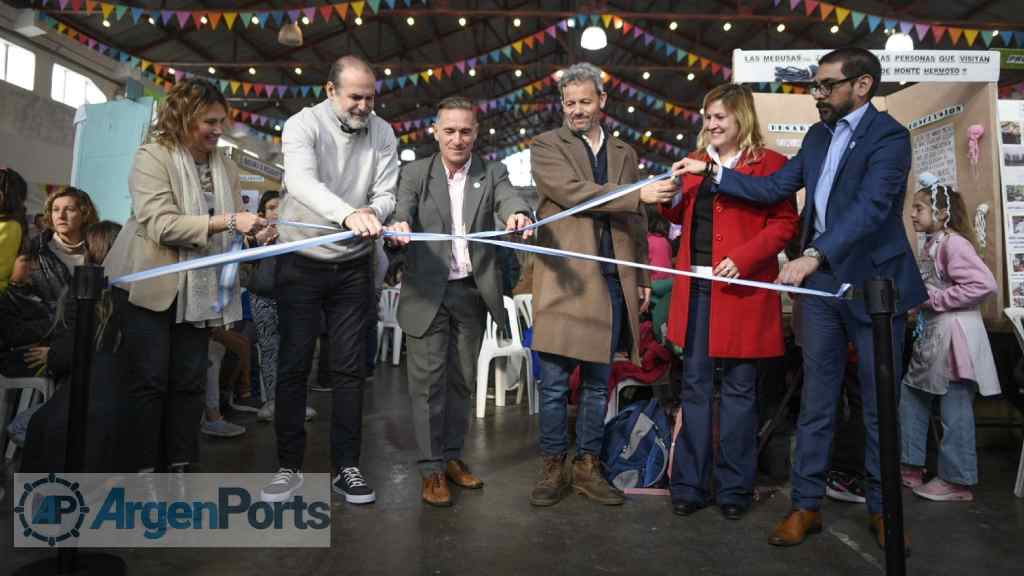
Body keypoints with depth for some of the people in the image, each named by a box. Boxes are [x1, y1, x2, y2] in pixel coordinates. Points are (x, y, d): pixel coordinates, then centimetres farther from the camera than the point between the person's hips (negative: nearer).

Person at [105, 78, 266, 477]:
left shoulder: (225, 166, 9)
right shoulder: (153, 156, -9)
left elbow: (234, 224, 10)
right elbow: (161, 224, -20)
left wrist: (256, 229, -11)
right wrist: (225, 222, -27)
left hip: (198, 288, 5)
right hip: (149, 284, -5)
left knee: (190, 380, 7)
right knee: (149, 380, 0)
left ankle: (181, 467, 17)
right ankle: (143, 469, 11)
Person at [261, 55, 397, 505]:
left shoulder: (382, 134, 1)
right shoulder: (303, 125, -10)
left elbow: (387, 193, -3)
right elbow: (302, 182, -29)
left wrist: (372, 212, -28)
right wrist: (348, 215, -46)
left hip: (353, 266, 3)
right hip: (302, 264, -2)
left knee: (350, 369, 4)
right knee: (293, 365, 2)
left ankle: (346, 467, 14)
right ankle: (289, 466, 15)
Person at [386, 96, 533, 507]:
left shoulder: (492, 173, 5)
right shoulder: (415, 173, 3)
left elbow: (510, 198, -13)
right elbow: (402, 206, -13)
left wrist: (518, 214, -38)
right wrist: (399, 224, -38)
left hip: (473, 292, 2)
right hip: (428, 292, -2)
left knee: (461, 380, 12)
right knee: (428, 380, 0)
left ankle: (452, 456, 28)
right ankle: (432, 468, 12)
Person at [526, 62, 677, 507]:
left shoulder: (624, 153, 17)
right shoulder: (547, 146, 3)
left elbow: (635, 223, 18)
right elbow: (571, 192, -15)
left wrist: (642, 278, 14)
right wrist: (639, 194, -18)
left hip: (613, 283, 4)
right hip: (566, 280, -4)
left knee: (598, 383, 10)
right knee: (554, 384, 1)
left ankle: (588, 466, 23)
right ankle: (554, 468, 16)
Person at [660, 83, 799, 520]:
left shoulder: (770, 164, 0)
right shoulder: (695, 162, 16)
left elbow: (785, 223, -6)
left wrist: (743, 258, -19)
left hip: (742, 289, -4)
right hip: (696, 287, 5)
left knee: (738, 388, 5)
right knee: (694, 385, 7)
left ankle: (734, 487, 19)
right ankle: (690, 484, 17)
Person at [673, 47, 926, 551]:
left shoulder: (888, 136, -10)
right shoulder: (818, 136, 12)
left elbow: (870, 206, -25)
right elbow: (772, 188, 11)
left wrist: (814, 254, -37)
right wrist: (712, 171, 4)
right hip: (820, 283, 5)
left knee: (880, 405, 8)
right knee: (815, 402, 8)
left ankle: (881, 508, 25)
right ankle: (806, 504, 18)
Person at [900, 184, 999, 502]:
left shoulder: (954, 242, -14)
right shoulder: (933, 244, 14)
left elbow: (985, 284, -23)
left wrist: (934, 299, -18)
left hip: (954, 335, -10)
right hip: (932, 335, 10)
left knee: (954, 409, -1)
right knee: (911, 395, 12)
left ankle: (958, 482, 11)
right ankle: (911, 467, 22)